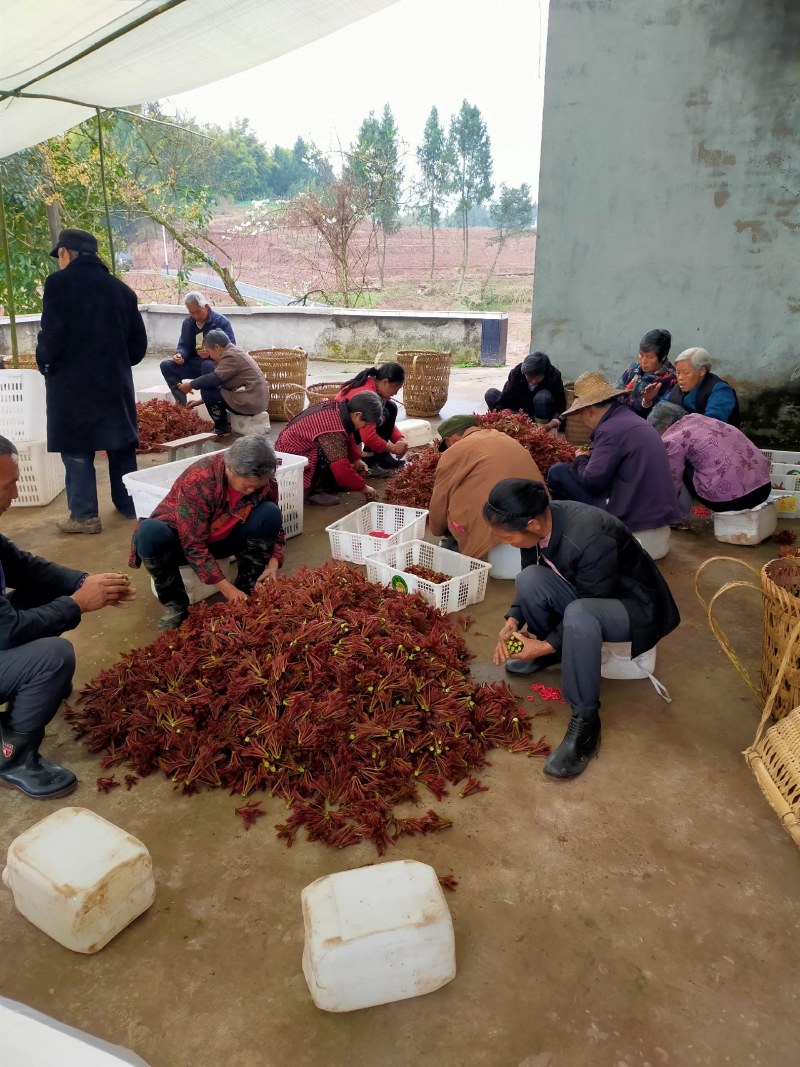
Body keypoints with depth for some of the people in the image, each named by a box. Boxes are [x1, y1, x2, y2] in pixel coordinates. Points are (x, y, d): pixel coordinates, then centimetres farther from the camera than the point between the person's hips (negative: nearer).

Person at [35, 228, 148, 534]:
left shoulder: (59, 283, -7)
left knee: (76, 448, 2)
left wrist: (45, 365, 2)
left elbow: (52, 334, -15)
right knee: (121, 444, 14)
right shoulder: (121, 288, 9)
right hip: (115, 380, 5)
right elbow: (139, 341, 11)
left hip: (72, 381, -5)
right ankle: (129, 505, 22)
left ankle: (84, 516, 4)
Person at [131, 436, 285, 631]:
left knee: (270, 512, -23)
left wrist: (273, 563, -22)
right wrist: (226, 588, -35)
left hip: (222, 540, 4)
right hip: (185, 539, -3)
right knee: (151, 532, -38)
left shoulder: (265, 481, -18)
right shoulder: (198, 479, -33)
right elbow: (193, 544, -31)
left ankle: (247, 591, -10)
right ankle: (174, 602, -15)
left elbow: (275, 525, -4)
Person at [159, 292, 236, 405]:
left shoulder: (222, 321, -10)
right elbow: (183, 345, 11)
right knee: (166, 365, -10)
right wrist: (180, 355, -15)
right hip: (195, 364, 6)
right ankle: (182, 403, -16)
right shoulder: (187, 322, 8)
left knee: (207, 365, -41)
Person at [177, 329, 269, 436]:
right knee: (210, 388, 20)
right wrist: (202, 400, 21)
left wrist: (190, 385, -4)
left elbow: (213, 379, -19)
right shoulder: (233, 352, 17)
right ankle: (222, 424, 18)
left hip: (249, 402, -10)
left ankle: (222, 429, 4)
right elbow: (218, 380, 21)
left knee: (207, 391, -7)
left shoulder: (231, 356, -14)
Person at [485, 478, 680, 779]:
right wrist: (513, 620, -13)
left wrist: (546, 645, -26)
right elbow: (531, 582, 0)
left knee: (578, 615, -38)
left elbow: (587, 606, -26)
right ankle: (548, 653, 10)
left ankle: (585, 721, -22)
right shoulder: (541, 520, -14)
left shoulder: (592, 539, -36)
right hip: (582, 592, 7)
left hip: (636, 605, -7)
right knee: (529, 579, -18)